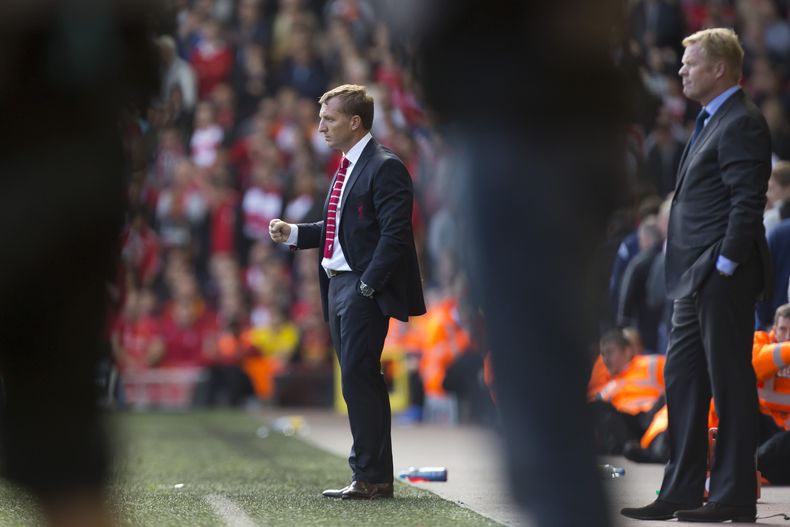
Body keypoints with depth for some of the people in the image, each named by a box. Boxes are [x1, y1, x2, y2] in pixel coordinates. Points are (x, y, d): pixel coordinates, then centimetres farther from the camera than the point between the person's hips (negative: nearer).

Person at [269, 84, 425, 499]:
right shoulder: (347, 168, 18)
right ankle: (373, 476, 15)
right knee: (358, 381, 10)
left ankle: (371, 477, -6)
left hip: (363, 288, -10)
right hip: (338, 286, 10)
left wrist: (367, 285, -20)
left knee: (359, 379, -10)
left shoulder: (384, 168, -11)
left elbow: (395, 233, -17)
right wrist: (293, 233, 11)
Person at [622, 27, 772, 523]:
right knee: (682, 379, 11)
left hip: (722, 277, -10)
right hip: (695, 278, 10)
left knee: (730, 383, -4)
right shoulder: (712, 121, 19)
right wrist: (697, 275, 15)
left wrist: (725, 267, -21)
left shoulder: (741, 123, -12)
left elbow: (747, 203, -19)